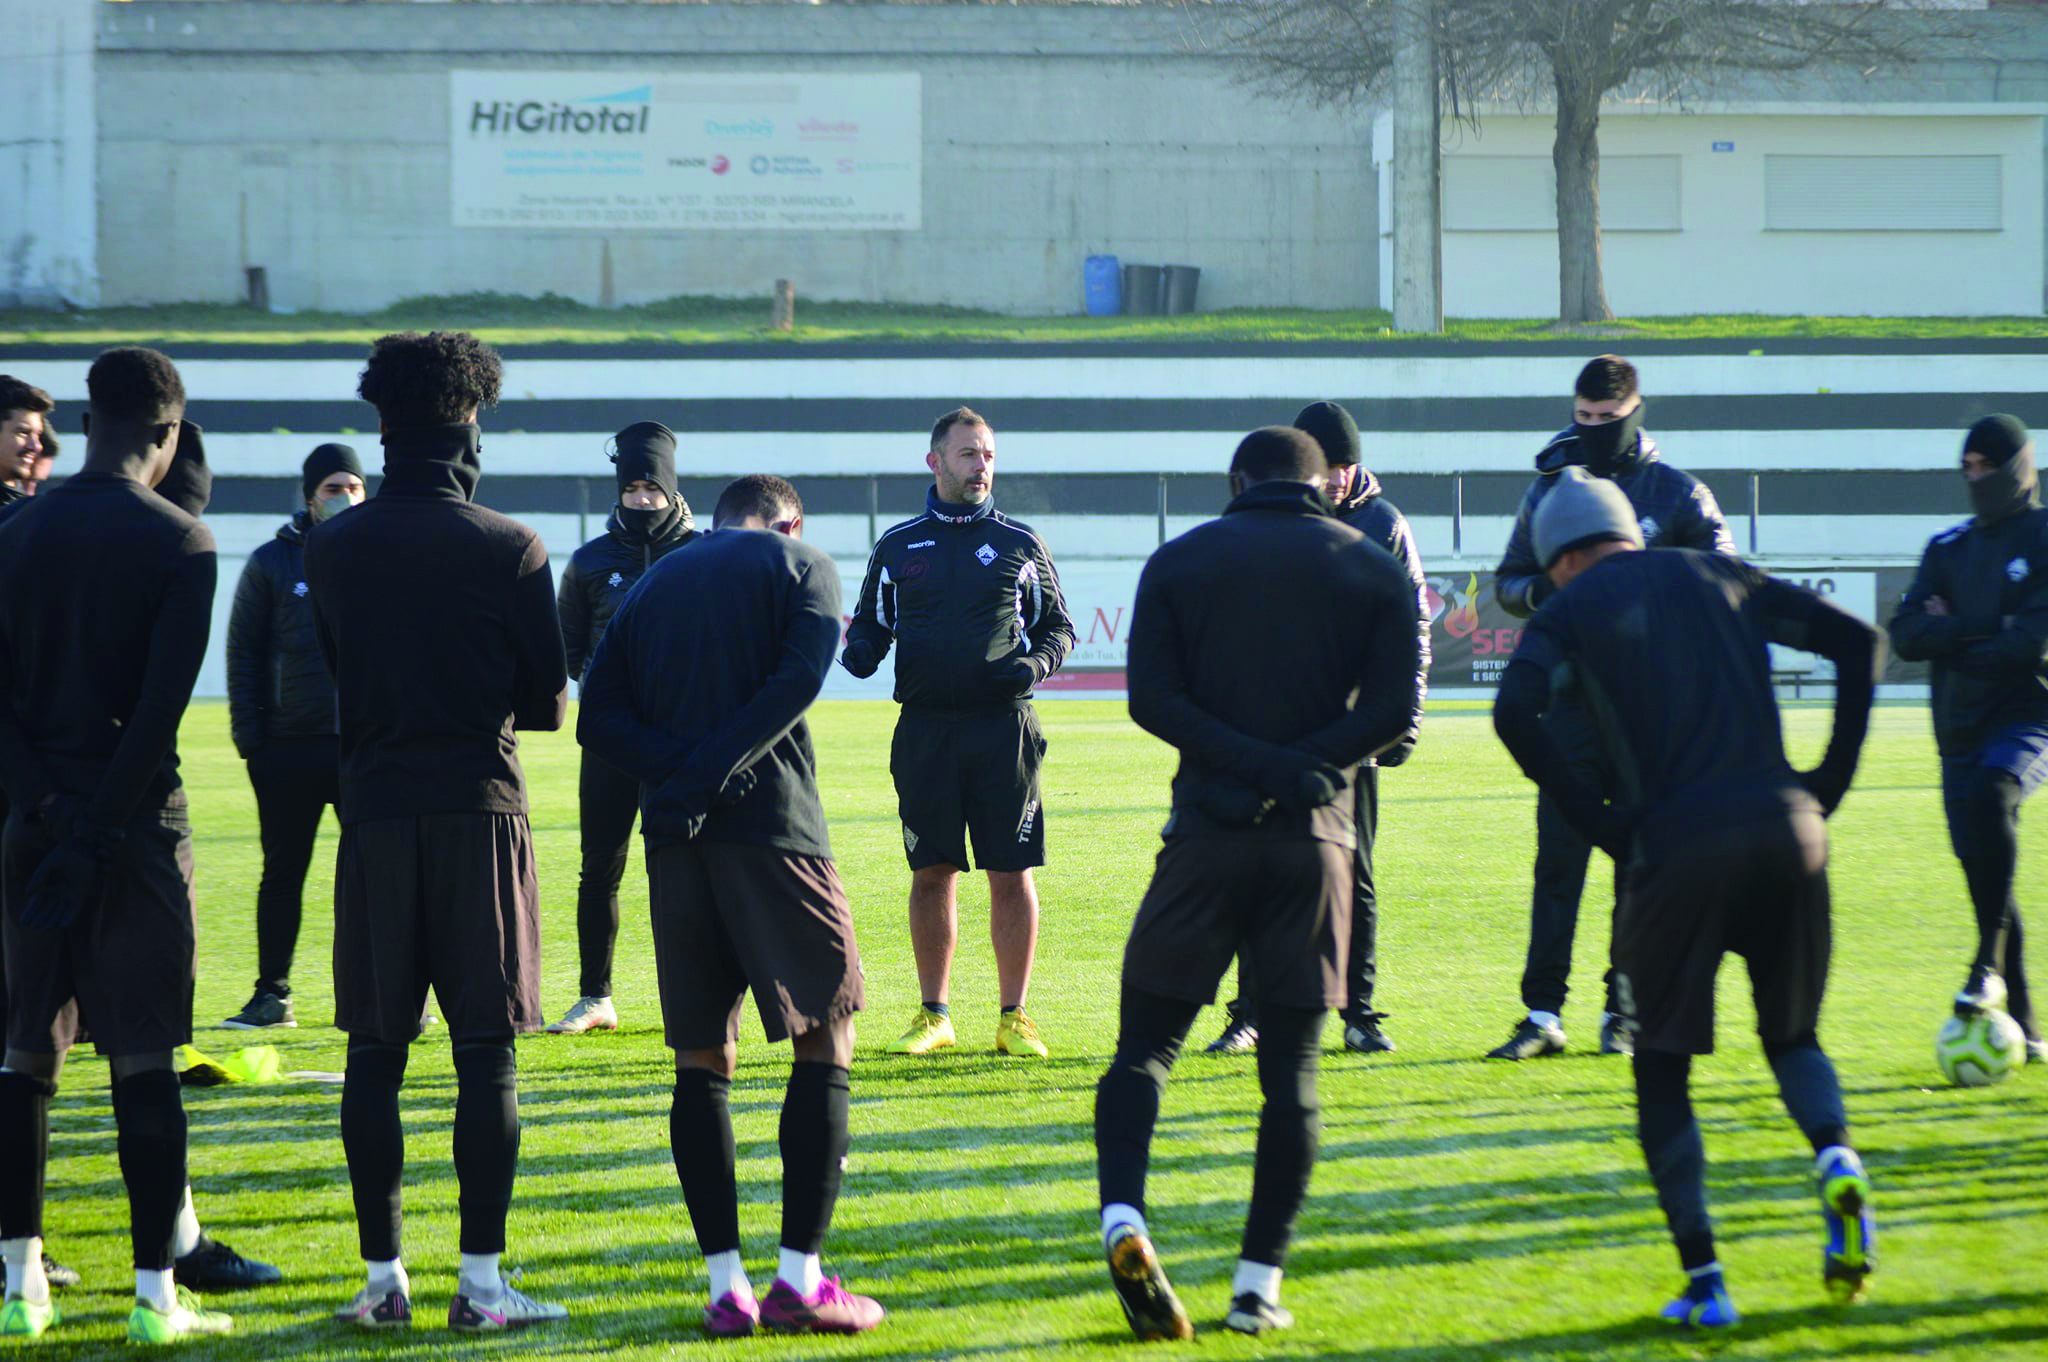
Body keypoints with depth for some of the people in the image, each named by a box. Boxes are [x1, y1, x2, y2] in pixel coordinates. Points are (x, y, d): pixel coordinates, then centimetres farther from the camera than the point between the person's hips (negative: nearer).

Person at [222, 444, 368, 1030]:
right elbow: (243, 652, 5)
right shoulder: (273, 562, 4)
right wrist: (249, 734, -3)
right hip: (289, 745, 0)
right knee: (283, 871, 5)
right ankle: (272, 995, 10)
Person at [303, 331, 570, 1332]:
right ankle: (480, 1280, -1)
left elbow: (328, 676, 11)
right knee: (485, 1053, 1)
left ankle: (382, 1278, 7)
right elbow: (549, 704, 1)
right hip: (481, 808, -2)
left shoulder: (331, 548, 2)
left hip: (374, 815, 2)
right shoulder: (510, 550, -5)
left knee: (374, 1052, 7)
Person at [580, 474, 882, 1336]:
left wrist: (675, 772, -5)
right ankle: (799, 1278, -5)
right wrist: (715, 771, -14)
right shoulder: (800, 566, 8)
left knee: (702, 1057, 9)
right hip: (772, 827, -4)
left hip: (674, 839, 4)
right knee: (824, 1036, 3)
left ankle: (725, 1285, 3)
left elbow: (598, 718, 7)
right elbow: (796, 681, -11)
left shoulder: (654, 584, 20)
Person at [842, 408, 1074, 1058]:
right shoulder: (898, 546, 11)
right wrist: (860, 650, -4)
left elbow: (1058, 626, 14)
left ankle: (1014, 1016, 5)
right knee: (931, 872, 4)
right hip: (925, 729, 1)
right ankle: (933, 1015, 13)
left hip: (1004, 728, -1)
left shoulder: (1018, 543, 9)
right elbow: (870, 622, 18)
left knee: (1011, 873, -2)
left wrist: (1035, 662, -7)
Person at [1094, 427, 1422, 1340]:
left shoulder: (1179, 562, 7)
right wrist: (1299, 765, -6)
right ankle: (1259, 1283, 3)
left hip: (1207, 830, -1)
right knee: (1291, 1072, 6)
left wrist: (1247, 759, -10)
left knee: (1145, 1046, 4)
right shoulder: (1374, 571, 8)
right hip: (1315, 834, 1)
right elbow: (1393, 712, -3)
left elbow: (1152, 699, -4)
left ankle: (1123, 1220, -21)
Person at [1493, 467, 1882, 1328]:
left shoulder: (1574, 607, 9)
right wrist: (1831, 780, 12)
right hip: (1786, 829, 3)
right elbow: (1855, 638, 14)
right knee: (1790, 1033, 22)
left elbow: (1516, 712, -10)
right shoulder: (1718, 576, 19)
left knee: (1662, 1066, 11)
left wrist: (1601, 825, -5)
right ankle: (1837, 1159, -11)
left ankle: (1703, 1281, -2)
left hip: (1677, 845, -3)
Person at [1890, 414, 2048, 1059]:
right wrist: (1989, 630, -10)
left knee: (1989, 791, -35)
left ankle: (1990, 966, -33)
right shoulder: (1948, 549, 15)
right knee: (1984, 881, 2)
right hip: (1962, 733, 5)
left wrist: (1952, 639, -4)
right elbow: (1906, 634, 2)